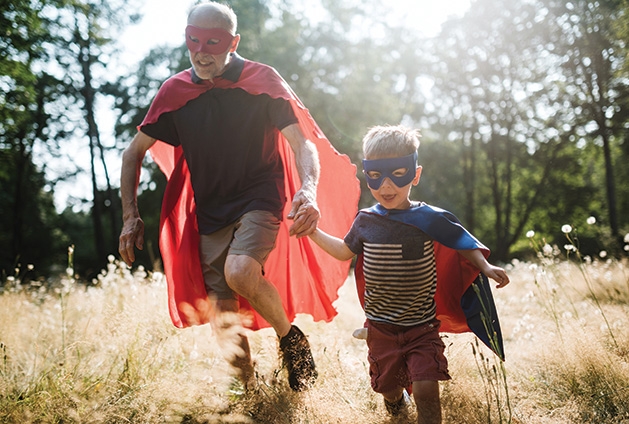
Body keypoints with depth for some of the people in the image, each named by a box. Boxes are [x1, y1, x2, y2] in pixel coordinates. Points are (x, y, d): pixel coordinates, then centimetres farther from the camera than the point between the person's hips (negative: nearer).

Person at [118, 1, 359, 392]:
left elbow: (303, 144, -14)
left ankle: (290, 335, -3)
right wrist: (131, 216, 3)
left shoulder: (263, 81, -7)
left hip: (259, 201, -3)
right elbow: (134, 153, 11)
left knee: (239, 272, -32)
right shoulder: (175, 92, 1)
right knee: (223, 320, 1)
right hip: (210, 213, 4)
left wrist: (309, 192, -34)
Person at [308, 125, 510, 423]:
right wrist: (313, 232, 9)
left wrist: (485, 267, -11)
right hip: (380, 328, 3)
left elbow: (463, 245, 4)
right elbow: (345, 251, 16)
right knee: (387, 386, 17)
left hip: (422, 327, -2)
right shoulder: (365, 222, -3)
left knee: (426, 390, -16)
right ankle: (394, 398, 52)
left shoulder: (430, 219, -11)